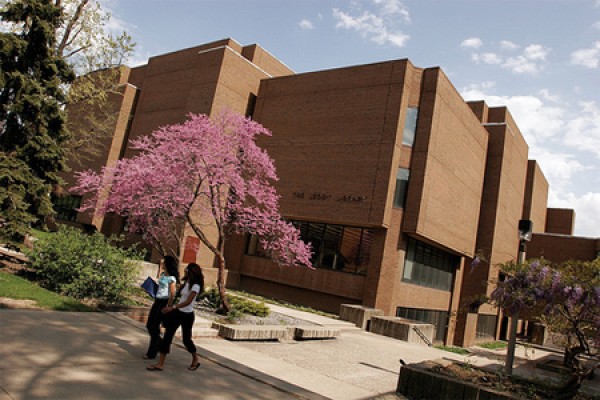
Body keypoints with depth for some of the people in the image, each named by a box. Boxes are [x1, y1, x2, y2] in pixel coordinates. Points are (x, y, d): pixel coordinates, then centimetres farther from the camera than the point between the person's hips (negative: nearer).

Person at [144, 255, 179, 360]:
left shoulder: (172, 278, -14)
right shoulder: (163, 274, 10)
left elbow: (172, 294, -16)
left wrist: (168, 307, -18)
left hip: (164, 302, -9)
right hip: (157, 301, 9)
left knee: (155, 327, -2)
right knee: (149, 325, 13)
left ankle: (152, 353, 10)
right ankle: (160, 345, 32)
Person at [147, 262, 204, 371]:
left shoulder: (195, 286, -18)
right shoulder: (186, 282, 8)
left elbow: (188, 302, -24)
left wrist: (172, 308, -27)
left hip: (187, 315, -7)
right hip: (178, 312, 7)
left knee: (186, 339, 7)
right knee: (167, 336, 0)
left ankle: (196, 359, 32)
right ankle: (160, 364, 4)